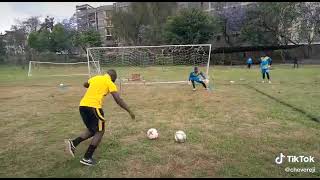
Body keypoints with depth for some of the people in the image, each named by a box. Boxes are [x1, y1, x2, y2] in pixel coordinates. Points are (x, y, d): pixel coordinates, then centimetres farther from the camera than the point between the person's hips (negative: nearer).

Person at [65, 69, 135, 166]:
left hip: (82, 105, 8)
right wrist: (129, 111, -2)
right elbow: (118, 100, -7)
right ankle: (87, 158, 7)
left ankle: (73, 143, 8)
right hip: (93, 107, -7)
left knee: (92, 130, 23)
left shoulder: (95, 78, 18)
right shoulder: (110, 83, 0)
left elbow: (85, 85, 39)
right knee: (99, 132, 8)